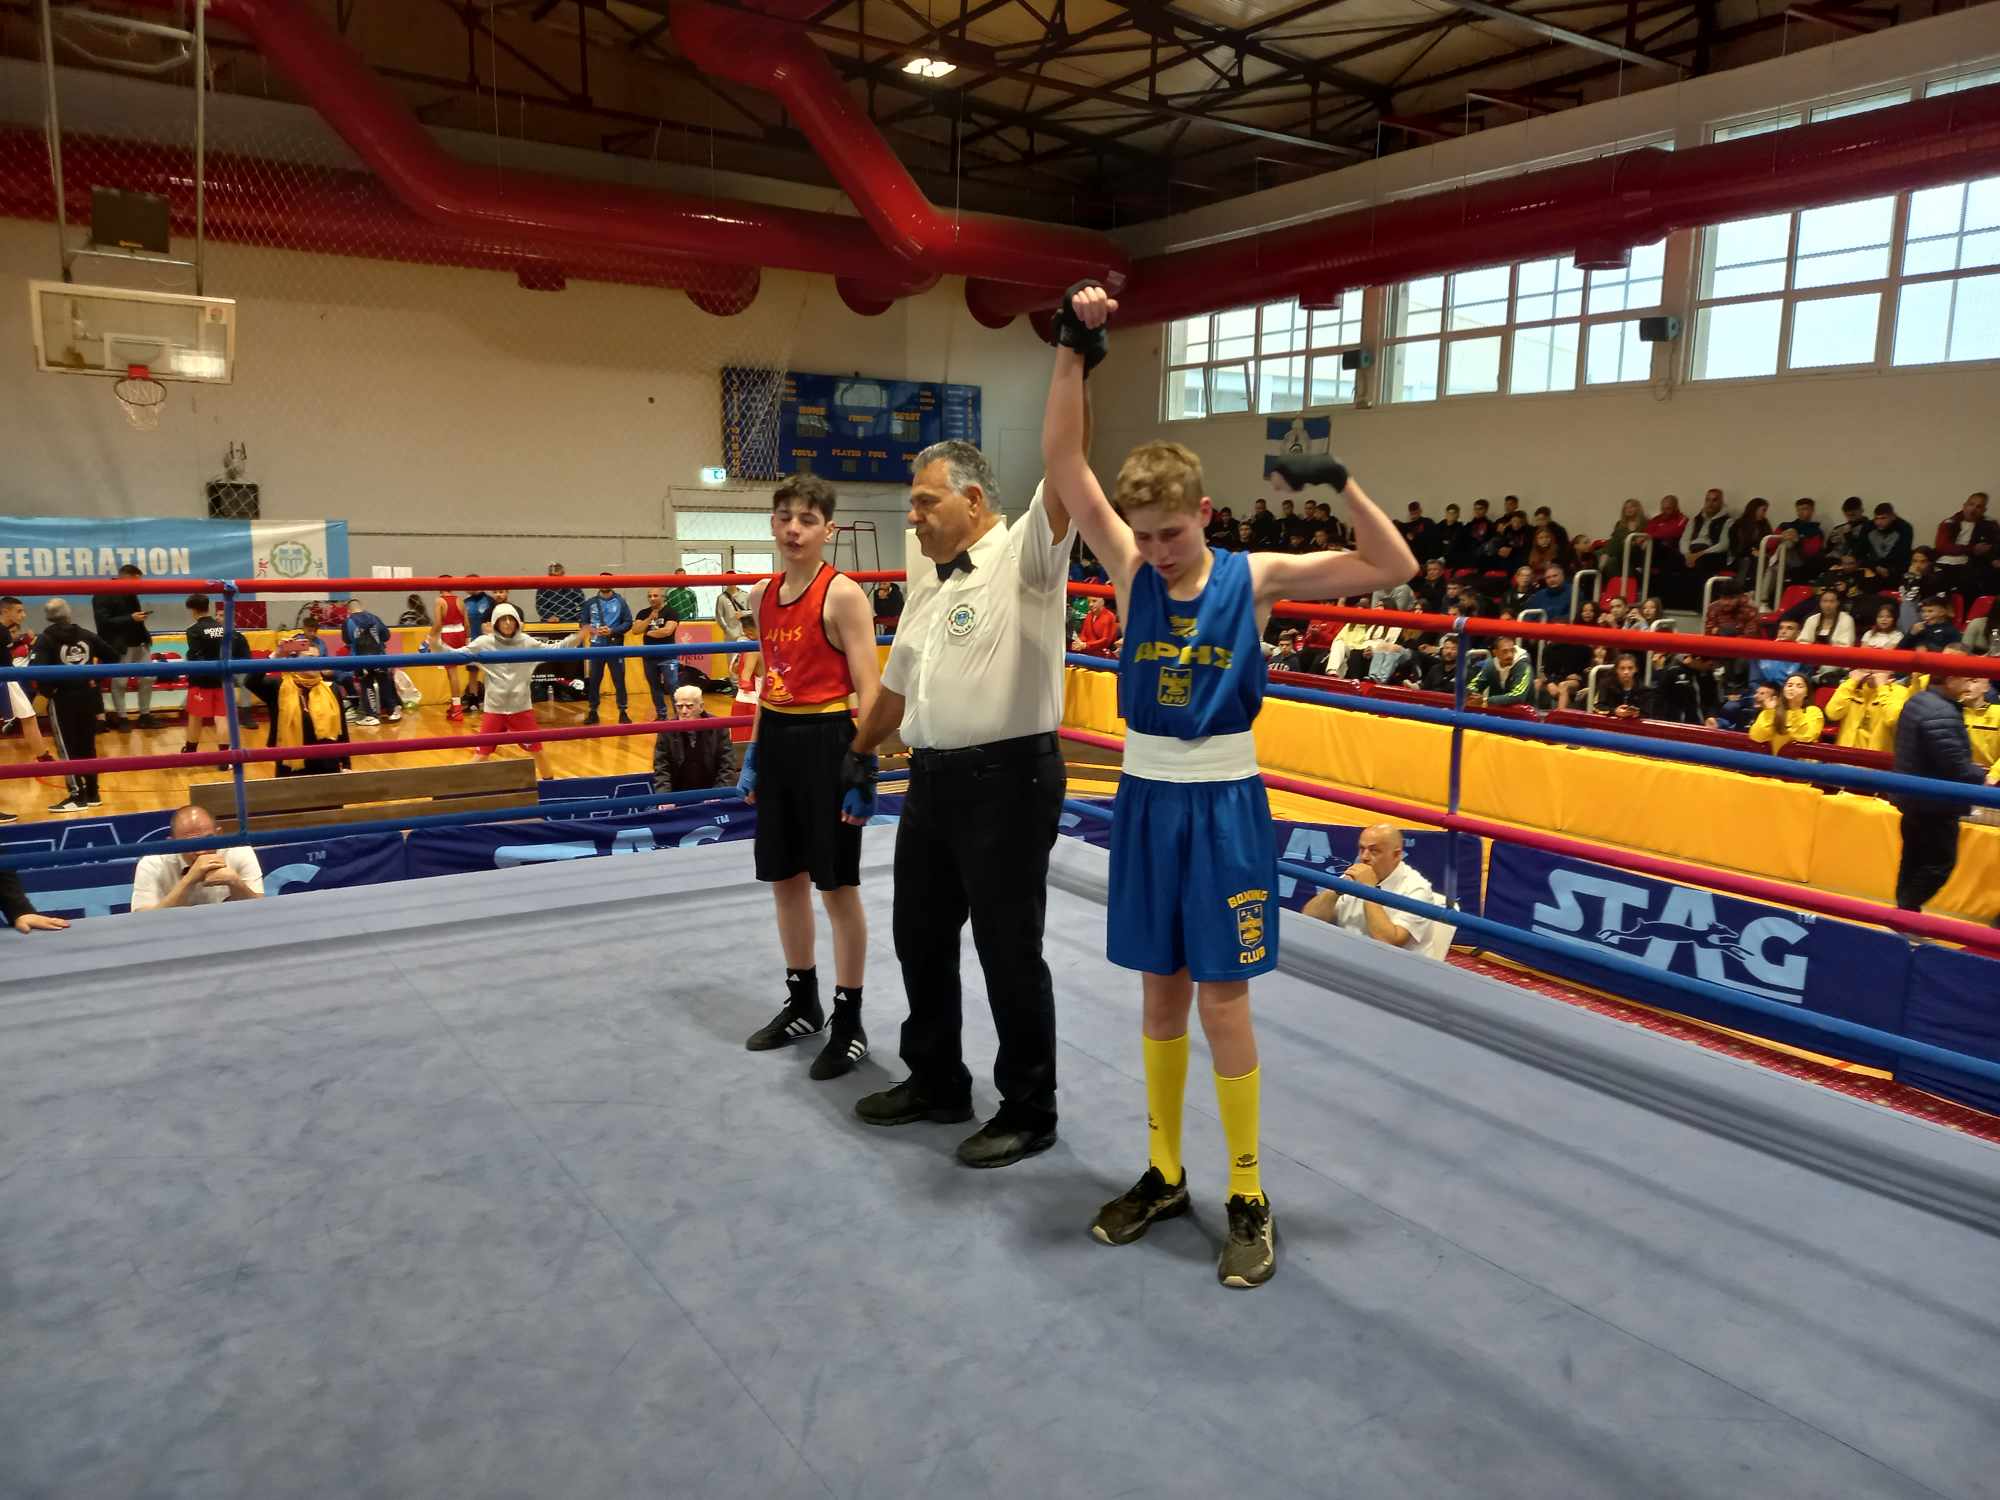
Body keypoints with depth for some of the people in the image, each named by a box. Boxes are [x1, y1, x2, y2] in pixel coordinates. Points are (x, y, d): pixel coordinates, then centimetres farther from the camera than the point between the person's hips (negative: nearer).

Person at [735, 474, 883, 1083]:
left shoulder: (842, 594, -12)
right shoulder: (762, 595, 9)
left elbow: (869, 690, -14)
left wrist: (863, 766, -19)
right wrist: (753, 753, 16)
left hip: (826, 740, -7)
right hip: (777, 741, 7)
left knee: (837, 885, 1)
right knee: (784, 878, 15)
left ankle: (848, 1022, 14)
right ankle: (802, 1004, 32)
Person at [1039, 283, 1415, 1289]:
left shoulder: (1255, 579, -6)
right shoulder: (1130, 569, 0)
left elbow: (1394, 570, -9)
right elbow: (1063, 462, -7)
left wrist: (1341, 481, -21)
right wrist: (1073, 351, -17)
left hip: (1223, 804, -3)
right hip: (1146, 799, 3)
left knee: (1222, 1000, 3)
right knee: (1160, 992, 13)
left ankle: (1248, 1196, 19)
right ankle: (1164, 1174, 29)